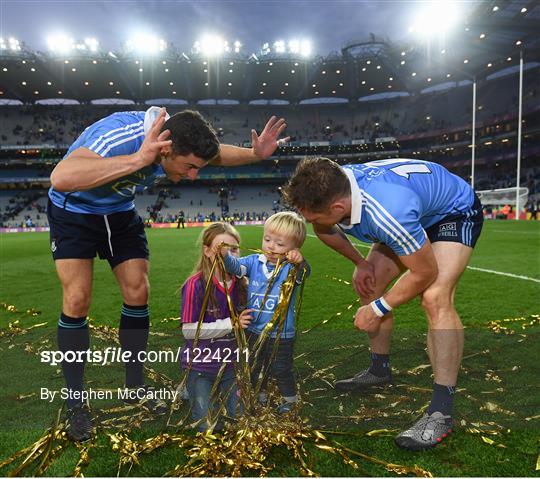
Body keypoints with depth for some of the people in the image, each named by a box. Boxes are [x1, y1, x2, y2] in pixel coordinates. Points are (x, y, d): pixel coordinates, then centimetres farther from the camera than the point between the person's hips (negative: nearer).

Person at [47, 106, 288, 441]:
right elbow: (60, 179, -56)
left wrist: (255, 154, -17)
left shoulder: (175, 137, -19)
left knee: (138, 293, -2)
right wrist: (137, 160, -61)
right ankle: (75, 402, 4)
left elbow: (217, 154, 1)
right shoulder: (116, 136, -40)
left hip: (121, 212, 5)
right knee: (77, 299, -13)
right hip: (74, 212, -5)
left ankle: (135, 385, 14)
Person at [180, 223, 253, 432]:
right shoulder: (195, 285, -23)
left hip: (229, 363, 4)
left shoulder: (241, 283, -7)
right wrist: (230, 324, -25)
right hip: (201, 365, -4)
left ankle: (216, 391, 36)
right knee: (209, 427, 3)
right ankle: (191, 389, 28)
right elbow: (189, 330, -22)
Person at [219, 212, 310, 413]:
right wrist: (225, 255, -39)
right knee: (255, 366, 25)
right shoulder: (255, 262, -6)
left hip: (281, 334, -4)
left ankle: (289, 397, 42)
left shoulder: (290, 268, -16)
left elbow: (303, 274, -36)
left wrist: (300, 262, -58)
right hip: (254, 330, 4)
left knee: (281, 369, 16)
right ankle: (259, 393, 50)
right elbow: (236, 266, -18)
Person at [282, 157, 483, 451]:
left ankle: (441, 413, -20)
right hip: (417, 215, 8)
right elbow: (326, 230, 4)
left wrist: (377, 310, -18)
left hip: (456, 212, -8)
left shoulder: (389, 214, -45)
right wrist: (360, 263, 4)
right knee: (369, 284, 2)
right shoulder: (332, 188, -22)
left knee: (435, 298, -28)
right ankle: (379, 371, 21)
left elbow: (425, 273, -29)